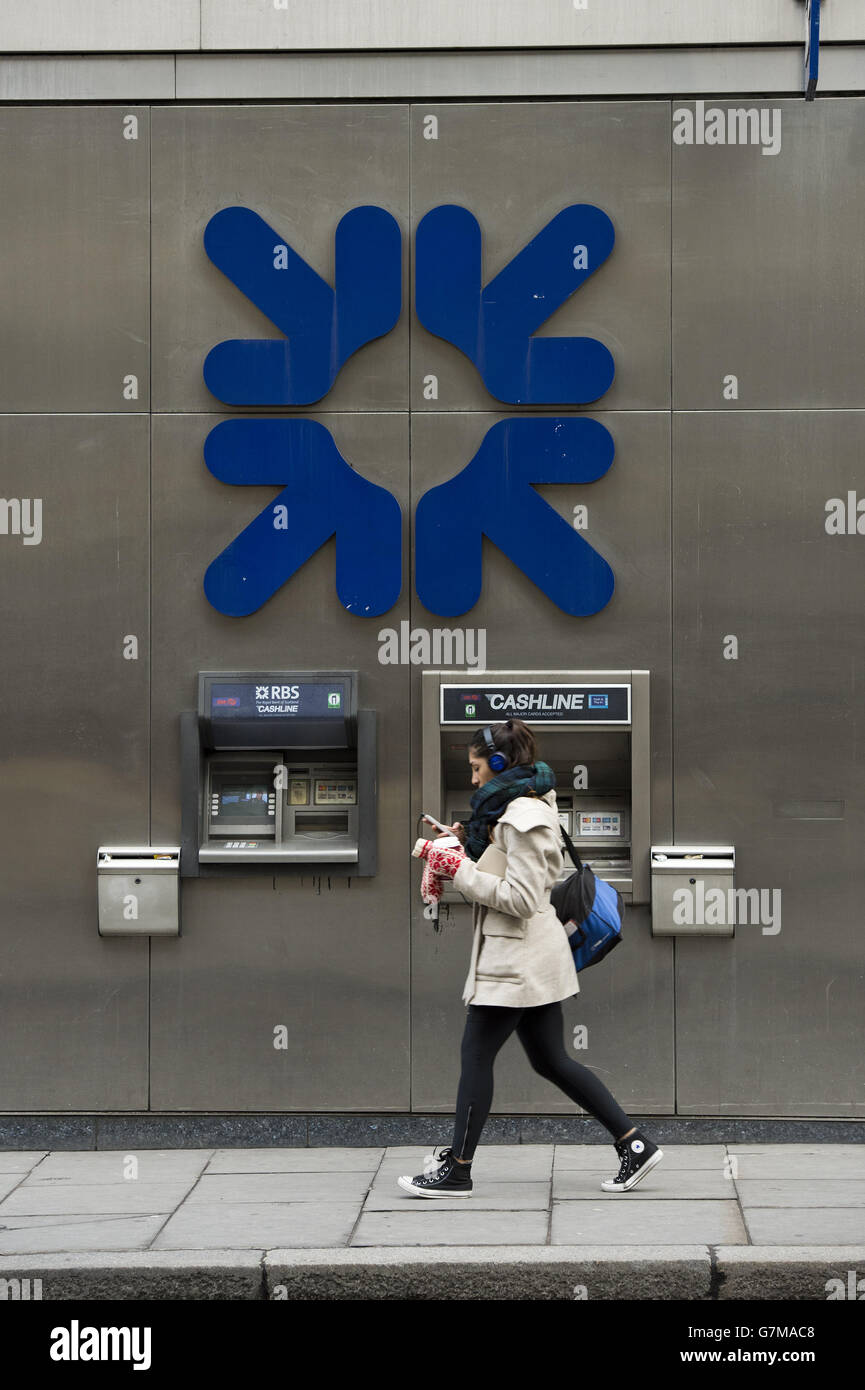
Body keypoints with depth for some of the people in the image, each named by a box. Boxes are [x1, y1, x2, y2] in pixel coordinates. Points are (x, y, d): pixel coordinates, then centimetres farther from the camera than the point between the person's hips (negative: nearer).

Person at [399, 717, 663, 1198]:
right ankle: (635, 1144, 13)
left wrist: (459, 868, -18)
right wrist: (464, 846, 8)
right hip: (530, 957, 10)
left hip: (517, 958, -10)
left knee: (476, 1055, -3)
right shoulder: (524, 807, 14)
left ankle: (457, 1170, 4)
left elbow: (521, 897, -22)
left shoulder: (524, 816, -18)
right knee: (551, 1062, 12)